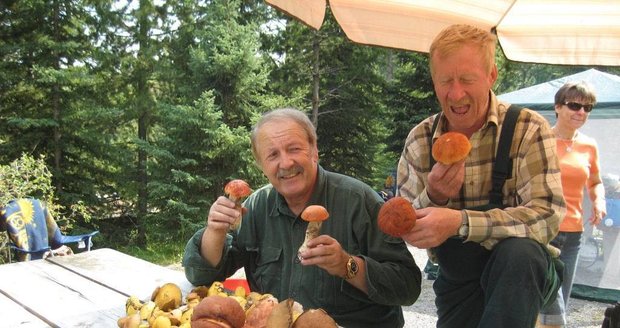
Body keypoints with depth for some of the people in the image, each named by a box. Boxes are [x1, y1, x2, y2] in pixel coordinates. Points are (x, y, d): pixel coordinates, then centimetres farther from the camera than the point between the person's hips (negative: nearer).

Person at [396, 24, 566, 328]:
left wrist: (460, 222, -36)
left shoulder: (528, 129, -13)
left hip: (523, 267, -2)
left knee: (518, 251, -33)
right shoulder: (419, 140, -4)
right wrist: (433, 198, -25)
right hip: (457, 277, 3)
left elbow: (547, 215, -24)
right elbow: (407, 230, -3)